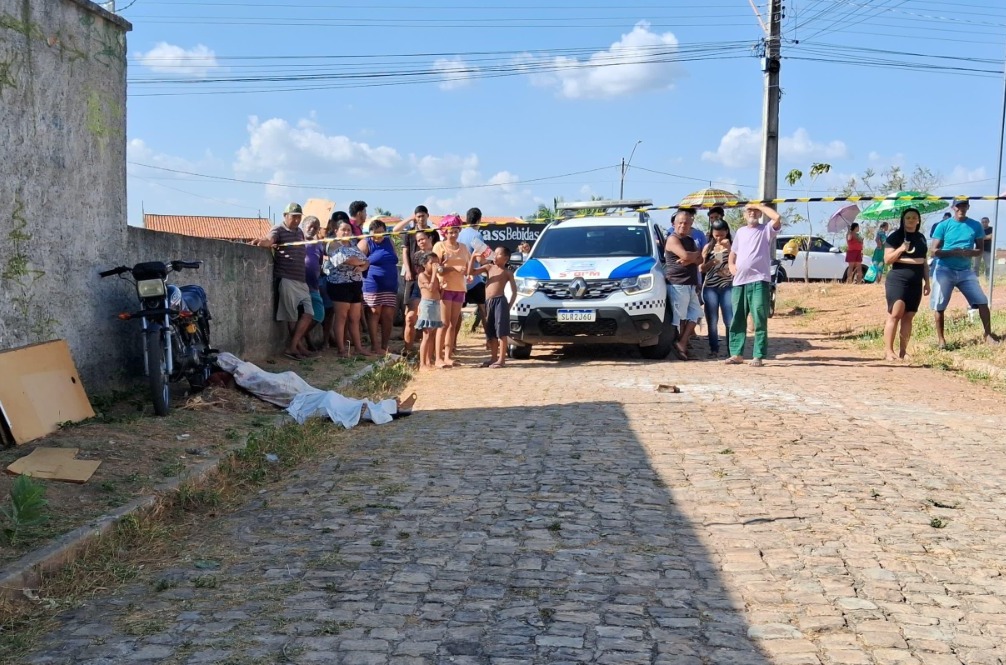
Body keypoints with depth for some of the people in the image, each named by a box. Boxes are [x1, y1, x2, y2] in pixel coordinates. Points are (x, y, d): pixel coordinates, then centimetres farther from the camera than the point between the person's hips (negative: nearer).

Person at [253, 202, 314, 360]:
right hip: (286, 279, -8)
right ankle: (298, 346, 5)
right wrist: (262, 241, -46)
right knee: (292, 316, -4)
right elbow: (268, 240, -26)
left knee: (308, 314, 1)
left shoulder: (300, 232, 19)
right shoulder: (278, 230, -4)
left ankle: (292, 347, 6)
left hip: (301, 280, 8)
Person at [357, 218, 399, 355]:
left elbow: (394, 260, 23)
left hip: (390, 287, 5)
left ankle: (385, 347, 7)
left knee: (388, 316, 2)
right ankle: (375, 346, -1)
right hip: (373, 286, -5)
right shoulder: (365, 243, -3)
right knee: (374, 315, -3)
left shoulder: (389, 241, 14)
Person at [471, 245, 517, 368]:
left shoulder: (507, 272, 4)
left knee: (501, 332, -7)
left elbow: (514, 291, 3)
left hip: (500, 301, -5)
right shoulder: (488, 267, 15)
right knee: (491, 333, 10)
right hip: (488, 302, 5)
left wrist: (508, 306, -6)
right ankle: (493, 357, 19)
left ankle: (502, 359, -6)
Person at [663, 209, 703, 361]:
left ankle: (682, 344, 4)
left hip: (691, 284, 9)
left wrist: (689, 260, -11)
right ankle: (682, 344, 0)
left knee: (695, 313, 5)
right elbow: (685, 255, -20)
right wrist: (696, 254, 0)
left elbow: (699, 259, 10)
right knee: (681, 316, -6)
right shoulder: (672, 239, -6)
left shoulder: (690, 240, 20)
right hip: (677, 284, -9)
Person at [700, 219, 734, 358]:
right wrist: (710, 263, -11)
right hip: (710, 288, 2)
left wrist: (728, 248, -13)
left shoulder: (731, 246, 5)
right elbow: (701, 268, 9)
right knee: (712, 321, 3)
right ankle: (714, 349, 11)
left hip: (727, 287, -2)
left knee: (730, 321, -6)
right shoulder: (708, 247, 10)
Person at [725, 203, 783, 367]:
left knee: (760, 320, -6)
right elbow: (733, 252, 27)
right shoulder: (740, 232, 19)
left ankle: (758, 356, -6)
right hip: (739, 281, 5)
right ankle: (736, 354, 14)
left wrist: (759, 206, -6)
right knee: (737, 320, 7)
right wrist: (731, 265, 7)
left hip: (759, 281, -5)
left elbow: (777, 217, -17)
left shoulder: (766, 229, 3)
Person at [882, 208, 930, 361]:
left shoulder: (921, 237, 15)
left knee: (908, 317, 4)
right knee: (895, 314, -11)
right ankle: (888, 351, -11)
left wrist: (927, 281, 16)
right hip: (898, 279, -6)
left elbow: (924, 261, 20)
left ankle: (903, 351, 6)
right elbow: (887, 259, -8)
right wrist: (900, 249, -23)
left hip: (916, 282, 6)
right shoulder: (895, 237, -3)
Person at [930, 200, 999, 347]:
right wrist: (953, 252, -21)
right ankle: (940, 338, 10)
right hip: (945, 270, -2)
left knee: (982, 302, -3)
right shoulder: (943, 226, -4)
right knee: (939, 306, -2)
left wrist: (969, 253, -17)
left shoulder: (975, 226, 4)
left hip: (966, 271, 2)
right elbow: (935, 251, -6)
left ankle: (988, 335, 7)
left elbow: (980, 250, 5)